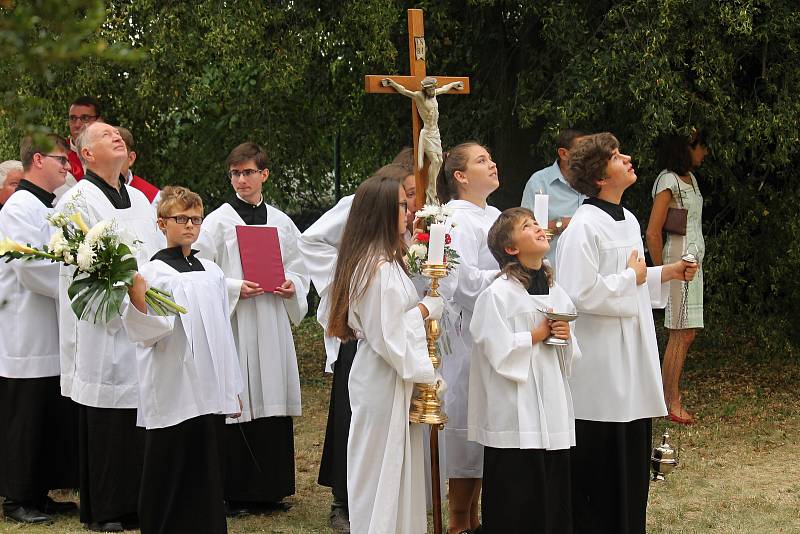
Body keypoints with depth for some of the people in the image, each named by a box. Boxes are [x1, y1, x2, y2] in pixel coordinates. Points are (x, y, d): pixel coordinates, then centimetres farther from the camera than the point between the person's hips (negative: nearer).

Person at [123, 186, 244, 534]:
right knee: (168, 478, -1)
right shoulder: (155, 272, -6)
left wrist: (233, 387, 18)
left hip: (211, 393, 6)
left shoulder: (211, 271, 13)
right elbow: (149, 332, -19)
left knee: (207, 477, 10)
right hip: (173, 393, -6)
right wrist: (137, 299, -38)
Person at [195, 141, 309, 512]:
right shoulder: (218, 221, -2)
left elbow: (299, 270, 17)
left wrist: (293, 287, -4)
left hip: (274, 324, 4)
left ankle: (270, 488, 15)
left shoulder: (281, 222, 11)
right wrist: (235, 288, -17)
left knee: (272, 400, 6)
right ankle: (234, 492, 3)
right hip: (233, 324, -4)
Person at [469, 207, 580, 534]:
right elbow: (500, 352, -17)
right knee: (517, 507, -2)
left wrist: (565, 338, -4)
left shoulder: (556, 292, 11)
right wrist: (539, 335, -7)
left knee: (555, 496, 7)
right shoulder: (498, 294, -9)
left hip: (553, 410, 6)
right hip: (515, 417, -6)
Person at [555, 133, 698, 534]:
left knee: (632, 453, 13)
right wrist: (632, 278, -13)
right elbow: (580, 294, -23)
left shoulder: (629, 221, 11)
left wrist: (666, 274, 7)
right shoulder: (584, 225, -17)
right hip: (600, 363, -8)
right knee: (599, 464, -1)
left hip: (632, 354, 9)